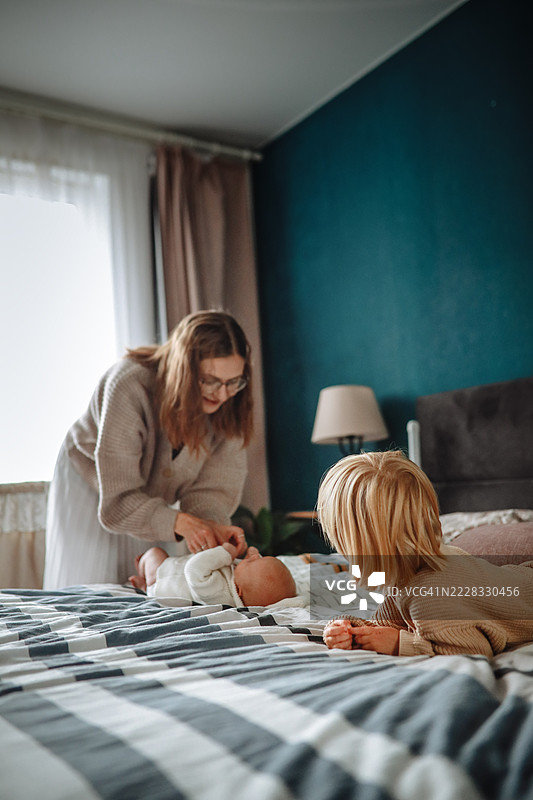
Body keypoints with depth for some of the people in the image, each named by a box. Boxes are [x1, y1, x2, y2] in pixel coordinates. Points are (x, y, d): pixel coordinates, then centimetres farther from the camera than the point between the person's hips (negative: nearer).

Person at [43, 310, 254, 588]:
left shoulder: (229, 404, -23)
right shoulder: (128, 386, -36)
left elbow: (213, 484, -19)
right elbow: (117, 501, -34)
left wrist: (213, 523, -39)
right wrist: (178, 522, -46)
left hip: (158, 497, 4)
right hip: (92, 488, -3)